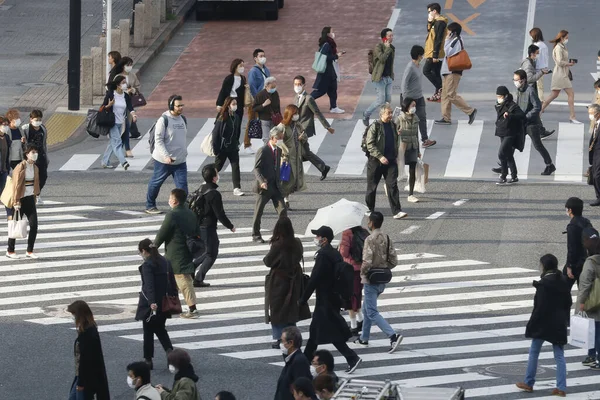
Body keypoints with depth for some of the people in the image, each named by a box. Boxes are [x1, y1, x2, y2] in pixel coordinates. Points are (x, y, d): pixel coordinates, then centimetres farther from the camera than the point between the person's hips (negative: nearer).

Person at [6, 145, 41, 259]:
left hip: (30, 199, 6)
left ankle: (29, 251, 9)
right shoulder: (21, 167, -15)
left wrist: (35, 196, 16)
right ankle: (10, 251, 15)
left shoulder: (35, 168, 7)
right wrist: (16, 202, -18)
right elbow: (16, 185, -16)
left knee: (34, 225, -1)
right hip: (20, 199, -6)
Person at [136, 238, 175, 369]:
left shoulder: (147, 265, -15)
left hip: (150, 303, -7)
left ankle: (148, 360, 10)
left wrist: (152, 302, -33)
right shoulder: (166, 262, 7)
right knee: (160, 328, 19)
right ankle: (169, 350, -4)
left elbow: (149, 285, -25)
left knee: (148, 331, 6)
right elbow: (172, 282, 11)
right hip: (164, 303, 7)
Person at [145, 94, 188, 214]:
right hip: (163, 161, -5)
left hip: (180, 160, 5)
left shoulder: (183, 119, 8)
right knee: (155, 183, 10)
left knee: (182, 185, -5)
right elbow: (158, 140, -16)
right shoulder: (164, 120, -14)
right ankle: (150, 206, 26)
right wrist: (166, 156, -24)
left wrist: (184, 152, 20)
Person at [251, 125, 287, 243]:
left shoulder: (278, 150, 10)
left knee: (282, 211, -2)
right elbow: (257, 169, -16)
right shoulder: (263, 151, -13)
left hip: (276, 186, 6)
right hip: (264, 187, -6)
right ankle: (256, 235, 15)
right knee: (258, 212, 4)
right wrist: (262, 181, -30)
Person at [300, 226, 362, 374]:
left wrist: (303, 299, -13)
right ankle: (307, 357, 32)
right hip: (333, 298, 9)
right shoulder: (335, 253, 8)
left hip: (325, 301, -9)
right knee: (315, 329, 20)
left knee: (332, 333, -6)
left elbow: (314, 279, -21)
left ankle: (352, 358, -12)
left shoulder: (323, 255, -20)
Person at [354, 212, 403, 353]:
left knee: (372, 312, -7)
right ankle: (364, 338, 31)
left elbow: (367, 262, -25)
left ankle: (393, 336, -21)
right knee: (367, 307, 23)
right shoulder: (387, 239, 4)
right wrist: (383, 270, 13)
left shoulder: (370, 239, -19)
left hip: (371, 280, -8)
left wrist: (362, 272, -6)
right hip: (382, 281, 8)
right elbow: (394, 261, 4)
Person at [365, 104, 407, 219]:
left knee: (392, 185, -7)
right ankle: (369, 209, 23)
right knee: (372, 186, 7)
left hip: (390, 161, 4)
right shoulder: (374, 127, -9)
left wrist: (395, 155, 16)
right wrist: (380, 157, -21)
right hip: (375, 161, -4)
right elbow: (370, 145, -13)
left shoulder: (393, 126, 10)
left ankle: (396, 211, -12)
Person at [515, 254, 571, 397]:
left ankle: (529, 383, 18)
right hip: (559, 324, 6)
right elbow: (568, 302, 10)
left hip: (543, 323, -6)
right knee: (559, 355, 7)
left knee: (533, 353, 10)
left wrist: (532, 325, -11)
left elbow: (540, 306, -18)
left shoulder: (544, 284, -17)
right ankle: (561, 388, 3)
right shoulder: (563, 282, 4)